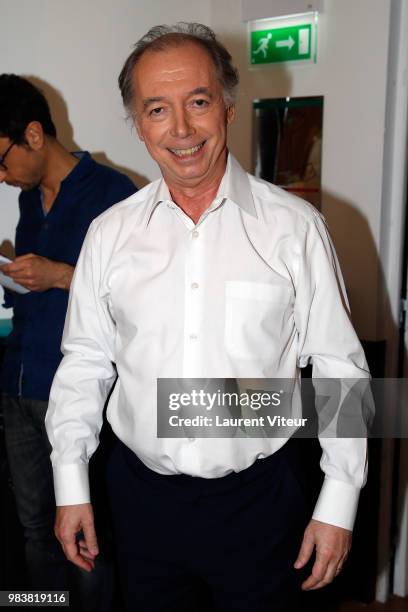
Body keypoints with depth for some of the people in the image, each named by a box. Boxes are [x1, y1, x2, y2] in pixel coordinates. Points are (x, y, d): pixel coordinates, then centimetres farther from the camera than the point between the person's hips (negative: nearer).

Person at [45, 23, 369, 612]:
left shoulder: (294, 227, -9)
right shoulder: (109, 233, -2)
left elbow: (339, 367, -5)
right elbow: (84, 363, 4)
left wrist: (338, 506, -5)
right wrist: (71, 486, 5)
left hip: (258, 500, -2)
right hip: (142, 495, 3)